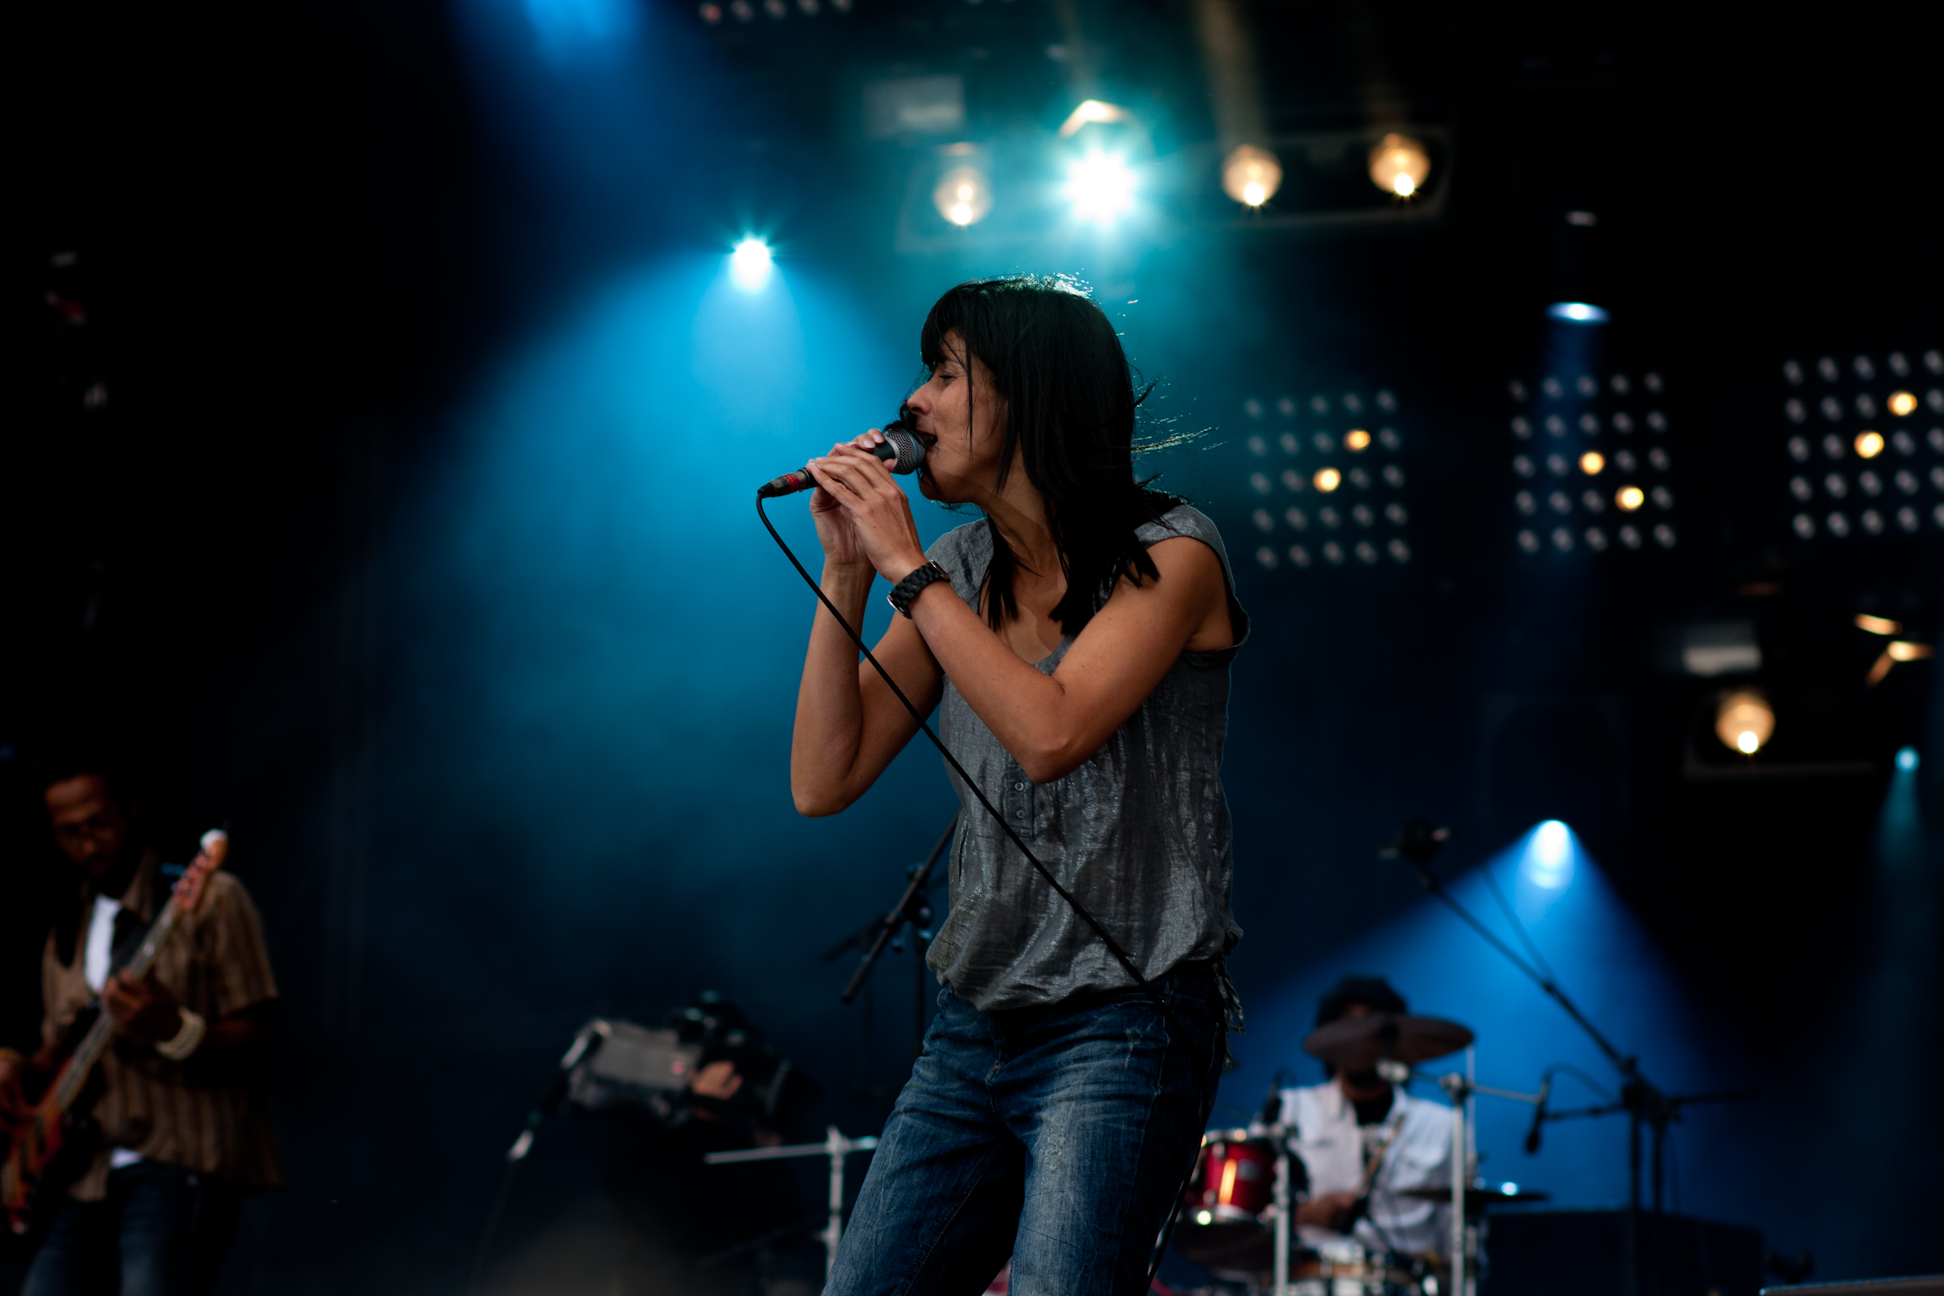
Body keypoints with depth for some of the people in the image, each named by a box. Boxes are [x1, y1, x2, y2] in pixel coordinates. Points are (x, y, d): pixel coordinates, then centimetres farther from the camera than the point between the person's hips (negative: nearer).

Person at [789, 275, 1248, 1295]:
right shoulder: (957, 572, 10)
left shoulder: (1169, 557, -7)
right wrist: (846, 572, -3)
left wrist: (906, 567, -15)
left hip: (1121, 1028, -6)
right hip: (976, 1023, 6)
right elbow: (823, 783, 4)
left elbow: (1049, 734, -23)